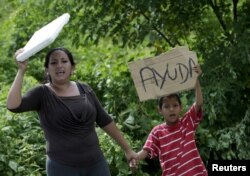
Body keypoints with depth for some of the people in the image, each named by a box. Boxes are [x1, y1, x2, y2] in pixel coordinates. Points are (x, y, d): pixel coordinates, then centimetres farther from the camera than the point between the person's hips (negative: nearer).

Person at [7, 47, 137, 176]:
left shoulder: (85, 90, 5)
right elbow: (13, 106, -23)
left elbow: (105, 121, 12)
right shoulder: (42, 93, -6)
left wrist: (127, 149, 14)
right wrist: (21, 70, -27)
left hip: (96, 164, 4)